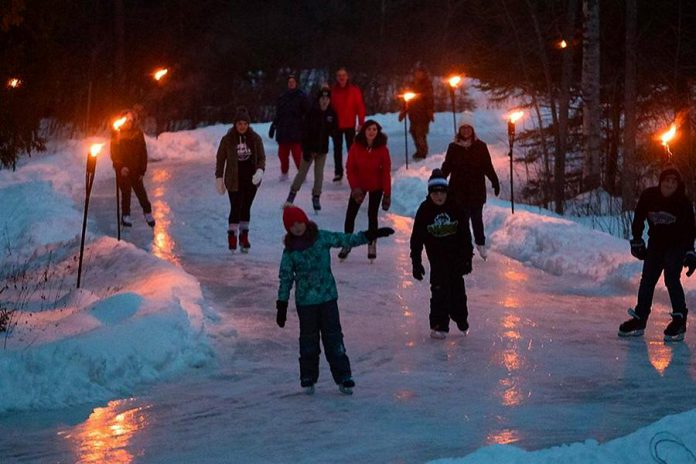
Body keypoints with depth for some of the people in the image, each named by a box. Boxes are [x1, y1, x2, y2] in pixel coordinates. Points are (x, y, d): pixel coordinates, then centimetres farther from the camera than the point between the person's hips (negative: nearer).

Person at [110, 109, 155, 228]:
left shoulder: (138, 133, -1)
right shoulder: (117, 134, -4)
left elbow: (143, 153, 1)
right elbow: (114, 153, -4)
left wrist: (142, 171, -2)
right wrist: (121, 167, -16)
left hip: (135, 169, 1)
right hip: (122, 170, -1)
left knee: (141, 192, 2)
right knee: (126, 193, 1)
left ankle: (148, 213, 17)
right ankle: (126, 216, 12)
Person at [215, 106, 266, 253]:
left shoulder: (255, 139, -3)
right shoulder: (227, 139, -7)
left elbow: (261, 158, 2)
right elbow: (220, 159, 1)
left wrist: (260, 171, -17)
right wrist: (219, 178, 0)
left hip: (251, 180, 2)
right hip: (234, 180, -2)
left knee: (246, 208, 11)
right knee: (235, 209, -5)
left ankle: (244, 237, 21)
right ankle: (232, 238, 5)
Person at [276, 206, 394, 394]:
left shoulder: (322, 238, -4)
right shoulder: (290, 250, -3)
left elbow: (347, 240, -3)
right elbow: (285, 278, 2)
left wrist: (372, 235, -11)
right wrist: (282, 306, 0)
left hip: (328, 296, 0)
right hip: (305, 301, 0)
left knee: (333, 337, 1)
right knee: (308, 339, 8)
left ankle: (343, 377, 4)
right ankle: (308, 379, 19)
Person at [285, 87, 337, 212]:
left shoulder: (331, 114, -3)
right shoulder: (312, 112, -12)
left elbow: (333, 130, 10)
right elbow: (305, 131, -11)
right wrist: (306, 150, -14)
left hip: (322, 149, 2)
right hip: (310, 148, -2)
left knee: (319, 174, 4)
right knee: (302, 172, 4)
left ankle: (316, 197, 12)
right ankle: (293, 192, 18)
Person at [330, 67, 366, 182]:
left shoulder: (354, 90, -3)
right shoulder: (333, 91, 1)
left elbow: (360, 107, -3)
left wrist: (361, 123, -8)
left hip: (350, 125, -2)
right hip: (336, 125, 2)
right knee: (337, 149, 8)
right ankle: (338, 172, 15)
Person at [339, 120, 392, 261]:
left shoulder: (382, 149, -18)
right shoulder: (356, 147, -17)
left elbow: (386, 172, -13)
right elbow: (350, 168, -10)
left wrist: (387, 193, -15)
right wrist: (355, 188, -18)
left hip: (376, 187, -1)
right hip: (359, 184, 1)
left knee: (372, 215, 1)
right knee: (350, 214, -1)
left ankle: (372, 245, 16)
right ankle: (347, 244, 14)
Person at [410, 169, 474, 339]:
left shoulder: (455, 207, -7)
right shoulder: (425, 210, -11)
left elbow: (465, 234, 0)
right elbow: (417, 238, -8)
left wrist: (467, 257, 0)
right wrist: (416, 262, -10)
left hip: (456, 254, 2)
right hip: (437, 256, -2)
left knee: (457, 288, 12)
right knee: (439, 290, -8)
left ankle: (461, 318, 32)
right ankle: (439, 325, -2)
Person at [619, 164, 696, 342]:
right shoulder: (648, 196, -13)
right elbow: (638, 219, 2)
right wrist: (637, 241, 3)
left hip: (677, 245, -4)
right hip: (656, 244, 4)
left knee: (671, 278, -18)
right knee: (647, 280, 4)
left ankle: (679, 319, -15)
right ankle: (639, 319, 13)